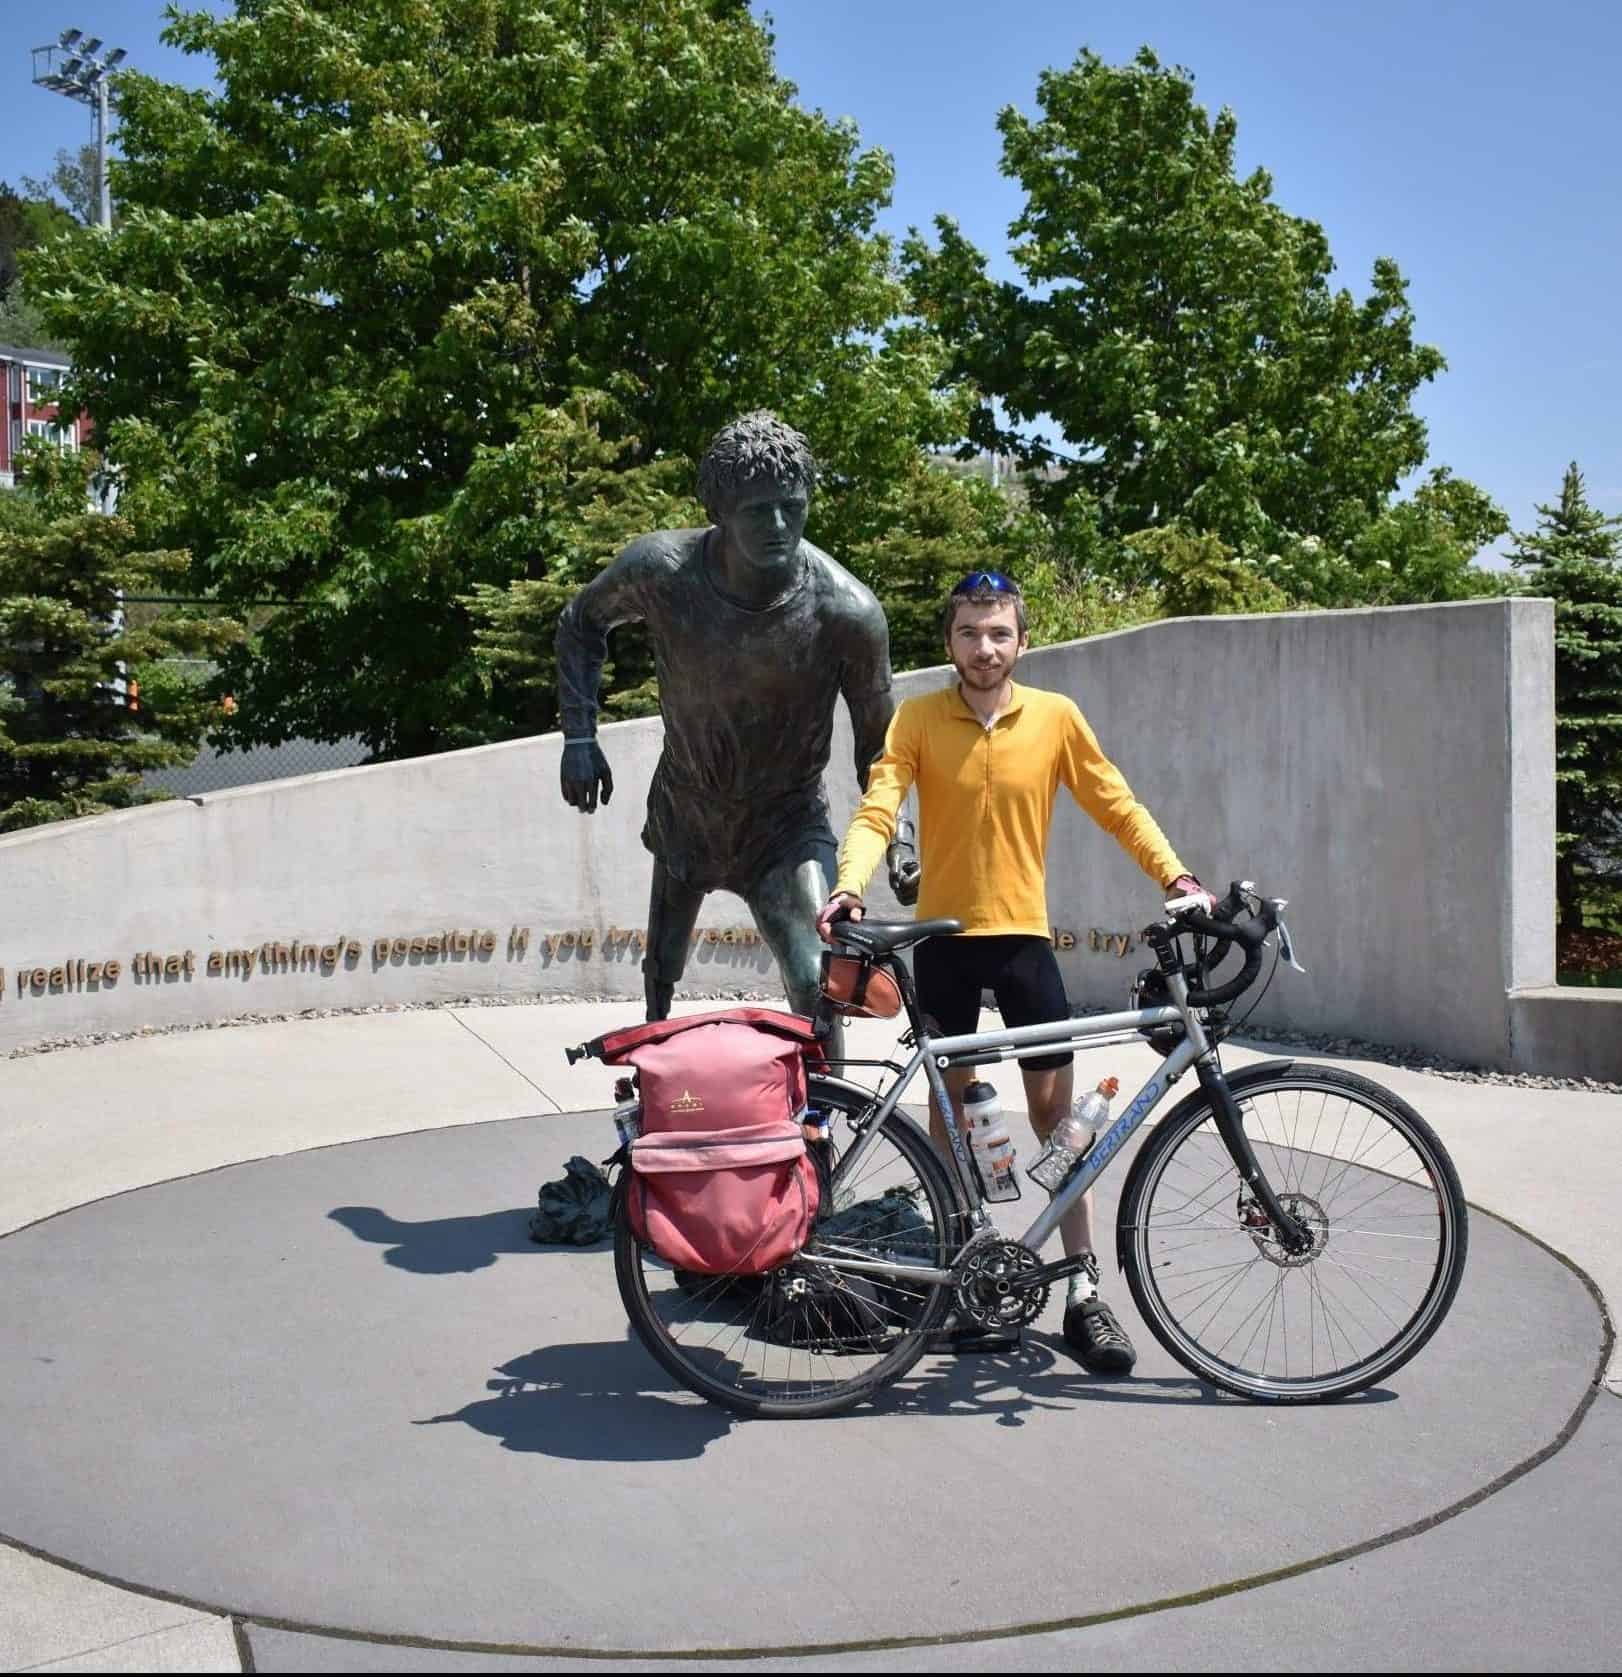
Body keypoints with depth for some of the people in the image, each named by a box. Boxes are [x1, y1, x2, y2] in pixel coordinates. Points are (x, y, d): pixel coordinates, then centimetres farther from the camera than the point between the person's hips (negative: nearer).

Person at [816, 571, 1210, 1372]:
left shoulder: (1054, 716, 0)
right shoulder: (917, 718, -4)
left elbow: (1116, 804, 1)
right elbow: (878, 808, -13)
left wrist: (1176, 876, -11)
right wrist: (849, 885, -30)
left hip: (1023, 933, 1)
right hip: (944, 935, 0)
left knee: (1054, 1103, 1)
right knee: (949, 1100, 9)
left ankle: (1085, 1291, 9)